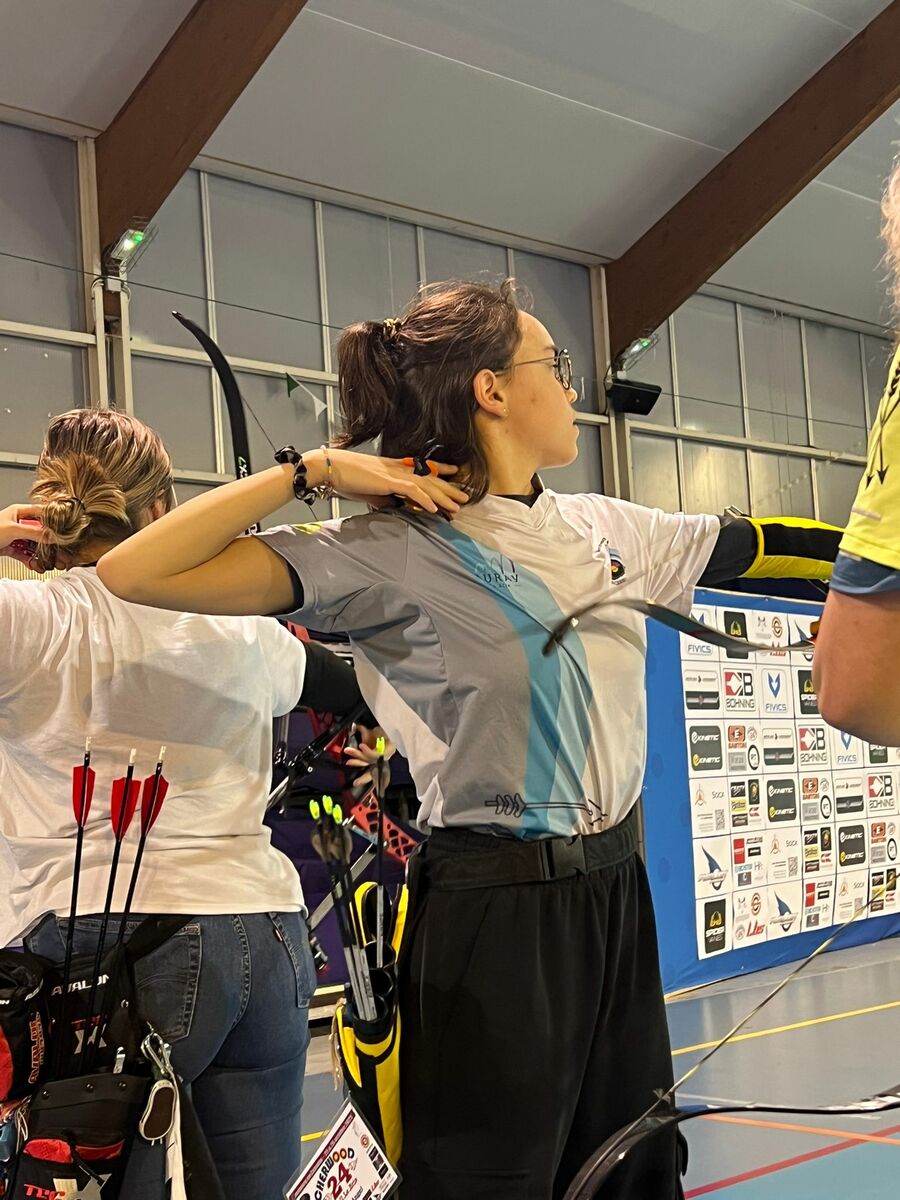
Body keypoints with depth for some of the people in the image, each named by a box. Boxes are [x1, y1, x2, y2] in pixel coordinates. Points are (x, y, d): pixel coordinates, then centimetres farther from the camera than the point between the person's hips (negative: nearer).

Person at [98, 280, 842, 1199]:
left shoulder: (607, 528, 8)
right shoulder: (393, 553, -13)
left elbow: (752, 546, 21)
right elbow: (135, 573, -17)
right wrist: (310, 470, -14)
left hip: (616, 893, 7)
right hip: (495, 915, -7)